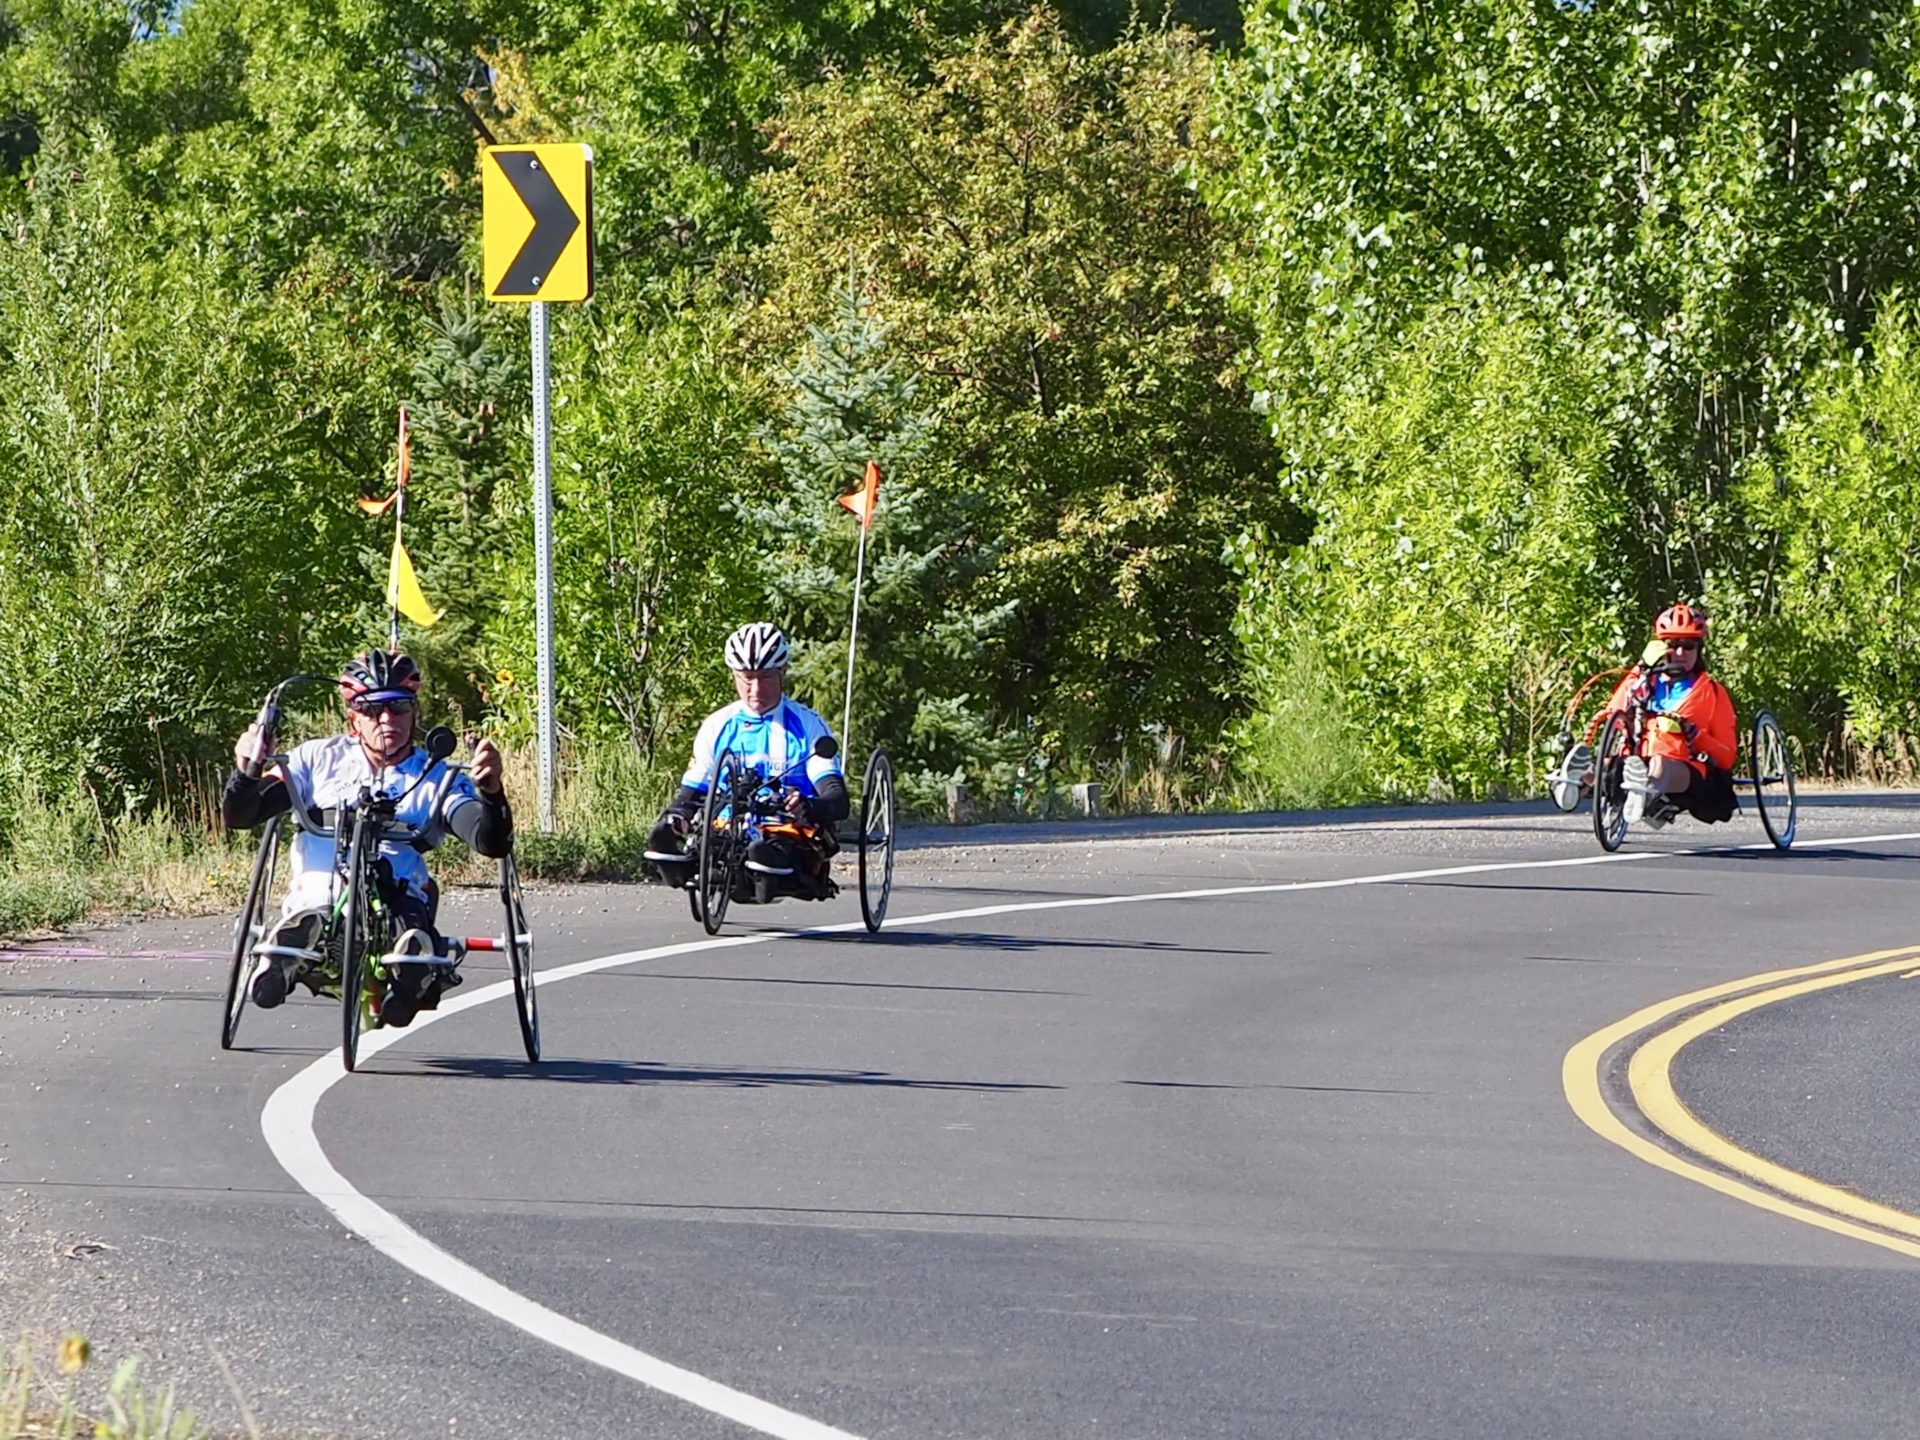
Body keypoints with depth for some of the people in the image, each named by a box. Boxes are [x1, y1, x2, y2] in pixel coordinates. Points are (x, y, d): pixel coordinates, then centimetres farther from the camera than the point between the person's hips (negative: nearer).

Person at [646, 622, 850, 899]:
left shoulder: (806, 725, 3)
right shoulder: (718, 726, 13)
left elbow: (839, 801, -8)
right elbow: (691, 791, 14)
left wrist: (808, 807, -33)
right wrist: (676, 815, -13)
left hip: (790, 836, -3)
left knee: (764, 853, -41)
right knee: (663, 837, -27)